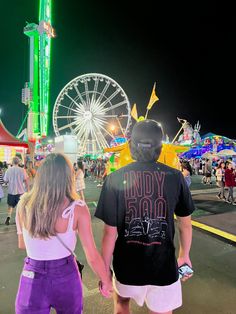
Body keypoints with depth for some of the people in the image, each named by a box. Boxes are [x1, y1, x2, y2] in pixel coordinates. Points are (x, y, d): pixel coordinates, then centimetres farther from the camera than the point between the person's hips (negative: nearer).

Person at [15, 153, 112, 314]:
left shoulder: (23, 204, -11)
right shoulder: (77, 208, -19)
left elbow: (22, 244, 6)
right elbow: (92, 256, -14)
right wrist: (106, 282, 2)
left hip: (32, 279, 0)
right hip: (66, 278, 0)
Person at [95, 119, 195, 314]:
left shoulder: (115, 179, -14)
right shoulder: (175, 177, -9)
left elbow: (110, 233, -12)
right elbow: (185, 224, 2)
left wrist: (105, 270, 2)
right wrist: (184, 256, 18)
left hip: (128, 266, 0)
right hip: (164, 266, 1)